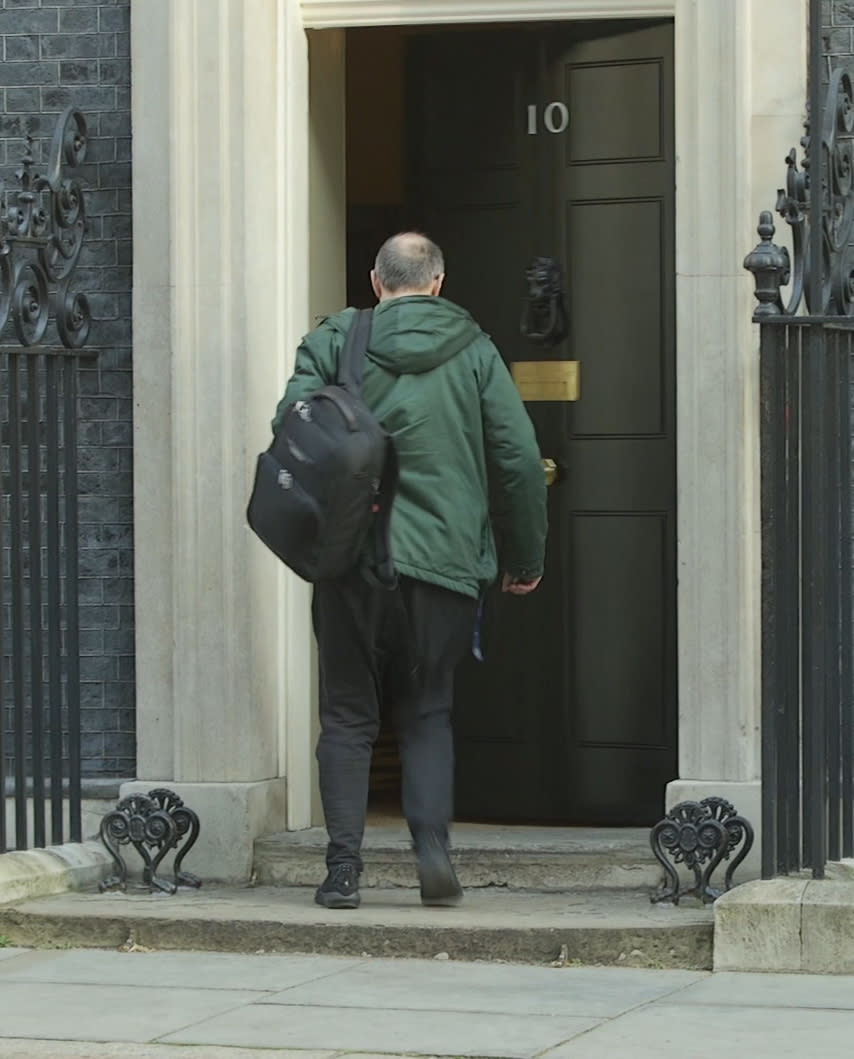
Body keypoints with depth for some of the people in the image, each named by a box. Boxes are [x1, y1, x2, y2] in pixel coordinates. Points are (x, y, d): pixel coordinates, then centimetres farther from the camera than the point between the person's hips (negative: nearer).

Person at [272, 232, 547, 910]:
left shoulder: (332, 343, 3)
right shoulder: (473, 351, 5)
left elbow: (289, 430, -9)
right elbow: (519, 458, 3)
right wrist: (526, 558, 12)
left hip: (351, 558, -1)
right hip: (443, 562, 1)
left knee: (348, 715, 8)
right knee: (428, 713, 14)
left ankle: (344, 869, 2)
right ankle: (432, 843, -5)